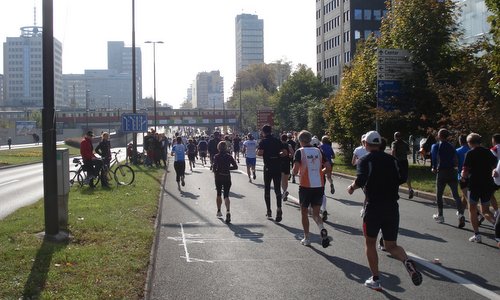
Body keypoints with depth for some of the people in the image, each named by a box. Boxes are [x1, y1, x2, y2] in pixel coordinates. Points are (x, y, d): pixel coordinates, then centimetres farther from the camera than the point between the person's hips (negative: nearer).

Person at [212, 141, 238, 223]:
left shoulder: (216, 156, -8)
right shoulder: (229, 156, -1)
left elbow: (214, 167, -17)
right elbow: (235, 166, -2)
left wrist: (215, 172, 3)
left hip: (218, 177, -1)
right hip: (227, 177, 1)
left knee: (219, 194, 18)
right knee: (226, 195, 0)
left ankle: (219, 211, 29)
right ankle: (227, 211, -24)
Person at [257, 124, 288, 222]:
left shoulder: (263, 141, -5)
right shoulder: (277, 140, 5)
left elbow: (260, 153, -18)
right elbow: (285, 152, 1)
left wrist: (257, 150, 3)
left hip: (268, 167, -2)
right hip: (277, 167, 2)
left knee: (267, 189, 10)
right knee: (277, 189, 5)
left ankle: (269, 211, 13)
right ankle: (279, 208, -15)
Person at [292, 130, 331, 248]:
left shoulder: (299, 152, -5)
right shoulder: (318, 151, 7)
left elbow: (295, 170, -15)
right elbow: (328, 167, 3)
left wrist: (293, 172, 7)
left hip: (305, 186, -3)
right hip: (319, 186, 3)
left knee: (304, 213, 13)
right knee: (316, 213, 11)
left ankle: (306, 238, 18)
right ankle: (322, 229, -18)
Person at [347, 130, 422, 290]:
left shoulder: (365, 160, -4)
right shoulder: (391, 159, 10)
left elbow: (361, 180, -20)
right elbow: (402, 178, 2)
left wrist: (352, 187, 0)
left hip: (374, 207, -4)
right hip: (392, 207, 4)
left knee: (370, 243, 15)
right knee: (391, 245, 13)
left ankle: (375, 280, 16)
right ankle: (407, 261, -19)